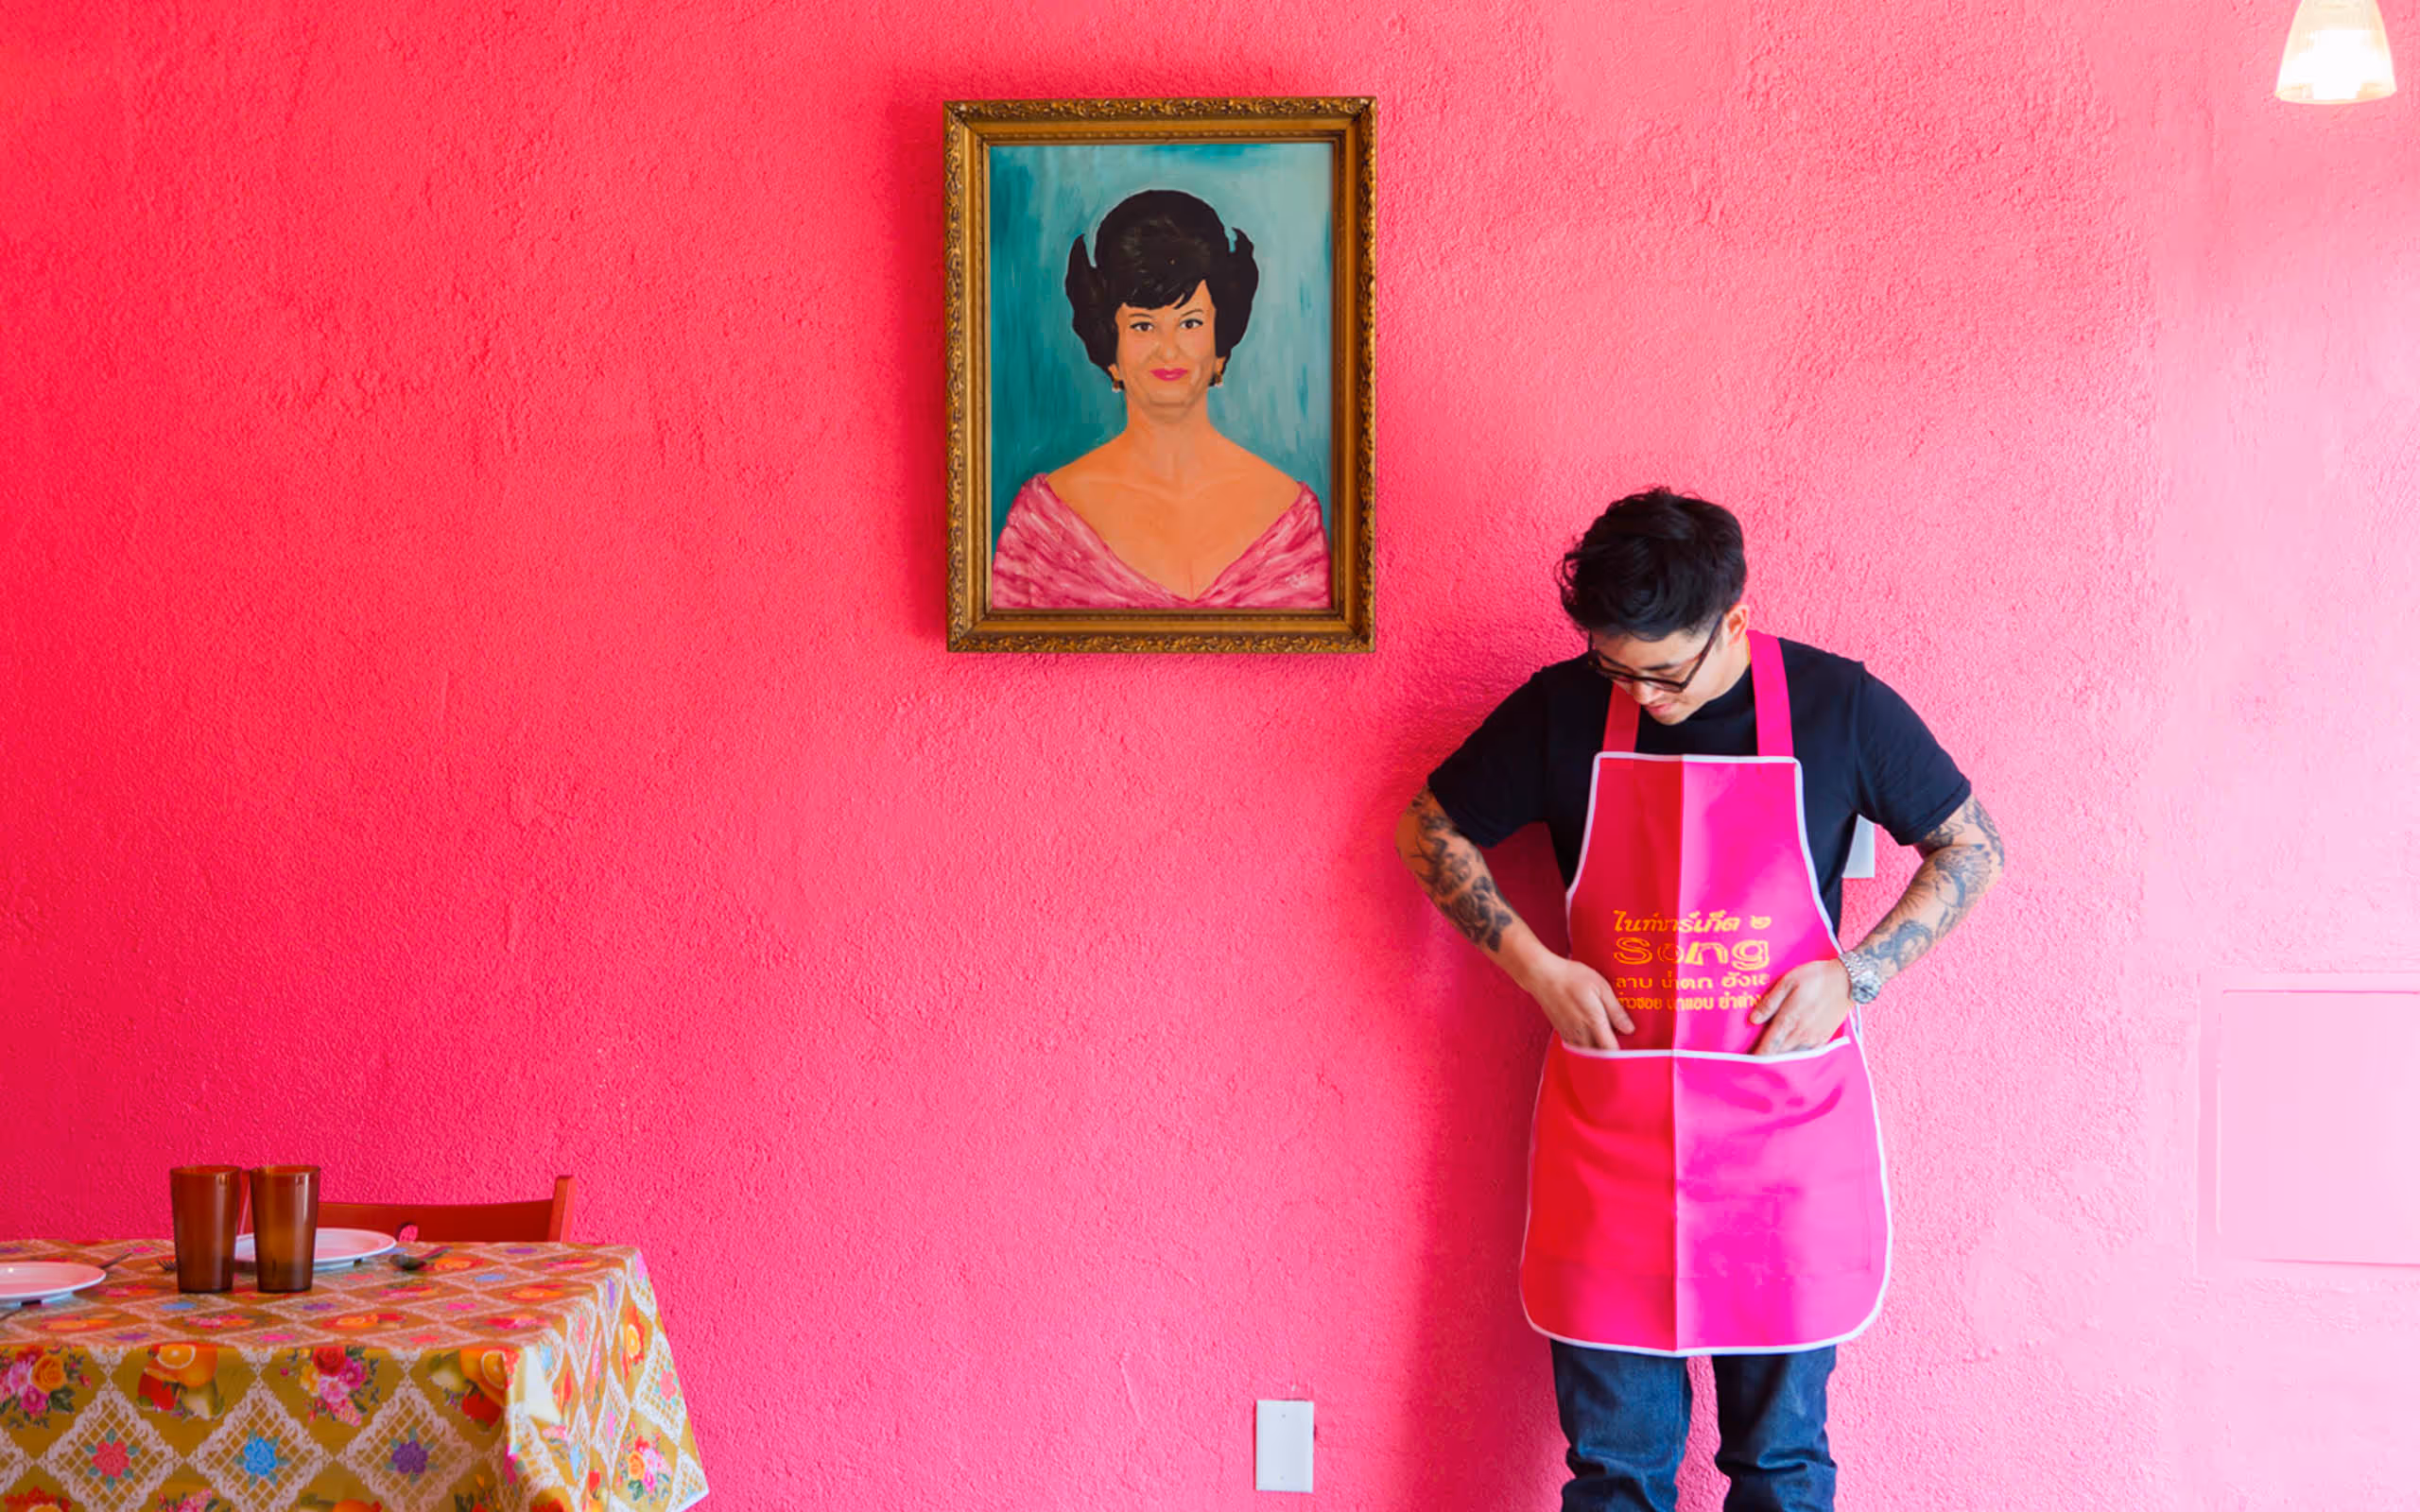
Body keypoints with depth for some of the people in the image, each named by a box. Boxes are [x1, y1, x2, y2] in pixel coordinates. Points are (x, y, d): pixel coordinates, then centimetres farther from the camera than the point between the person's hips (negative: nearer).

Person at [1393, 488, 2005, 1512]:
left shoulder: (1838, 706, -3)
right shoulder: (1564, 709, -1)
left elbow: (1973, 852, 6)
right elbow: (1430, 830, 10)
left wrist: (1852, 974, -7)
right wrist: (1537, 969, -3)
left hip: (1784, 1137, -1)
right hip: (1610, 1135, 1)